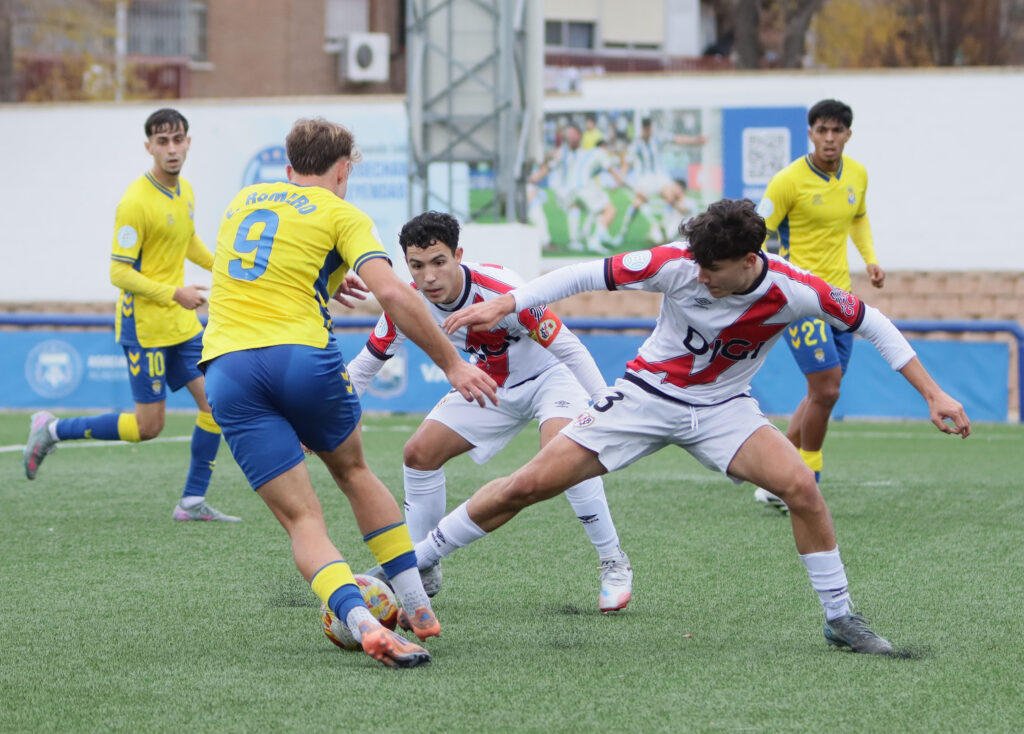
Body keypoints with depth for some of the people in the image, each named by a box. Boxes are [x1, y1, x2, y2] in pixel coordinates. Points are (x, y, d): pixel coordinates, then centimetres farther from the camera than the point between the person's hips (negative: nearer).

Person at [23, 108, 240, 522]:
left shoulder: (184, 191, 6)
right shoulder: (136, 202, -20)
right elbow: (119, 273, -21)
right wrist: (173, 293, -26)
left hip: (181, 323, 8)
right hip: (144, 327, -8)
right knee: (148, 426, -5)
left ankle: (193, 502, 9)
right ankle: (52, 431, 11)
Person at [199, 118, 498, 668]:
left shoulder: (243, 201, 22)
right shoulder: (341, 215, 6)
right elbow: (392, 293, -9)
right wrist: (452, 364, -5)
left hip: (226, 367, 2)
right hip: (302, 356, -2)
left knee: (302, 521, 0)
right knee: (353, 471, 26)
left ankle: (364, 624, -24)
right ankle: (418, 609, 26)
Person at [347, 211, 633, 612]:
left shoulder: (500, 290, -36)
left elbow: (569, 349, -28)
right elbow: (365, 364, -3)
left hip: (550, 376, -6)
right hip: (492, 387, 6)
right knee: (418, 453, -2)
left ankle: (614, 564, -19)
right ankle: (420, 569, 17)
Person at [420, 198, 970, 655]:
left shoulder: (794, 291, -22)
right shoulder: (679, 265, -24)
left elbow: (871, 324, -9)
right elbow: (588, 274, -17)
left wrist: (933, 395, -10)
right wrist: (505, 304, -22)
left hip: (723, 409, 1)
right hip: (646, 395, 0)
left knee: (800, 486, -23)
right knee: (531, 484, -9)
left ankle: (840, 618, -4)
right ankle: (412, 563, 6)